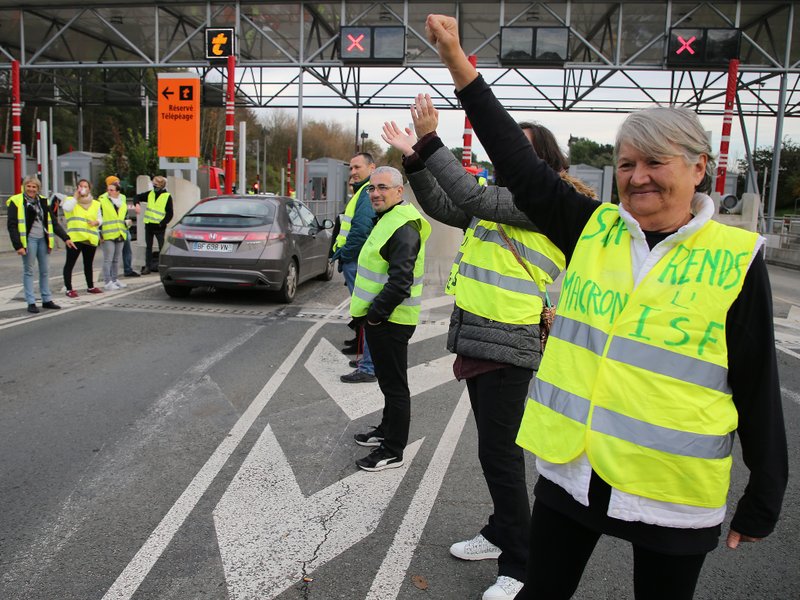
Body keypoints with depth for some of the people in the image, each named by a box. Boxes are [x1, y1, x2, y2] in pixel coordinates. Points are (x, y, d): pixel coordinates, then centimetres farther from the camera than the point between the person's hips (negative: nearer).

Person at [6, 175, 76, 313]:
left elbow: (54, 222, 15)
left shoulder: (43, 201, 12)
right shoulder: (16, 202, -4)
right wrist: (18, 245, -16)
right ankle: (31, 303, 5)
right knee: (28, 271, 1)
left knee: (45, 271, 9)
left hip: (43, 239, 5)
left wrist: (66, 238, 7)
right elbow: (12, 226, -8)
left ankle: (47, 300, 19)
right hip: (28, 240, -5)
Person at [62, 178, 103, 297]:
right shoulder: (71, 200, 3)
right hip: (75, 237, -4)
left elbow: (100, 218, 15)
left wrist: (96, 222, -6)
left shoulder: (95, 203, 14)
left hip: (91, 238, 4)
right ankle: (69, 289, -1)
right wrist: (76, 196, -12)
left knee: (88, 264, 15)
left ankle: (90, 287, 26)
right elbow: (66, 208, -18)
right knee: (70, 263, -4)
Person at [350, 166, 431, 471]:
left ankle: (393, 451, 11)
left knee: (394, 385, 0)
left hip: (389, 320, -10)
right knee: (387, 380, 22)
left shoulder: (403, 227, -19)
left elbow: (400, 281, -26)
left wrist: (375, 313, -20)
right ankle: (387, 430, 38)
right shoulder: (387, 220, 16)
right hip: (378, 317, 10)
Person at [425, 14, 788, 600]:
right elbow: (521, 166, -3)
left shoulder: (737, 260, -7)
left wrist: (763, 501, 3)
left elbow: (758, 388, -3)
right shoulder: (592, 229, -1)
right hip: (571, 470, 3)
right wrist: (458, 62, -6)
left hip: (674, 494, -2)